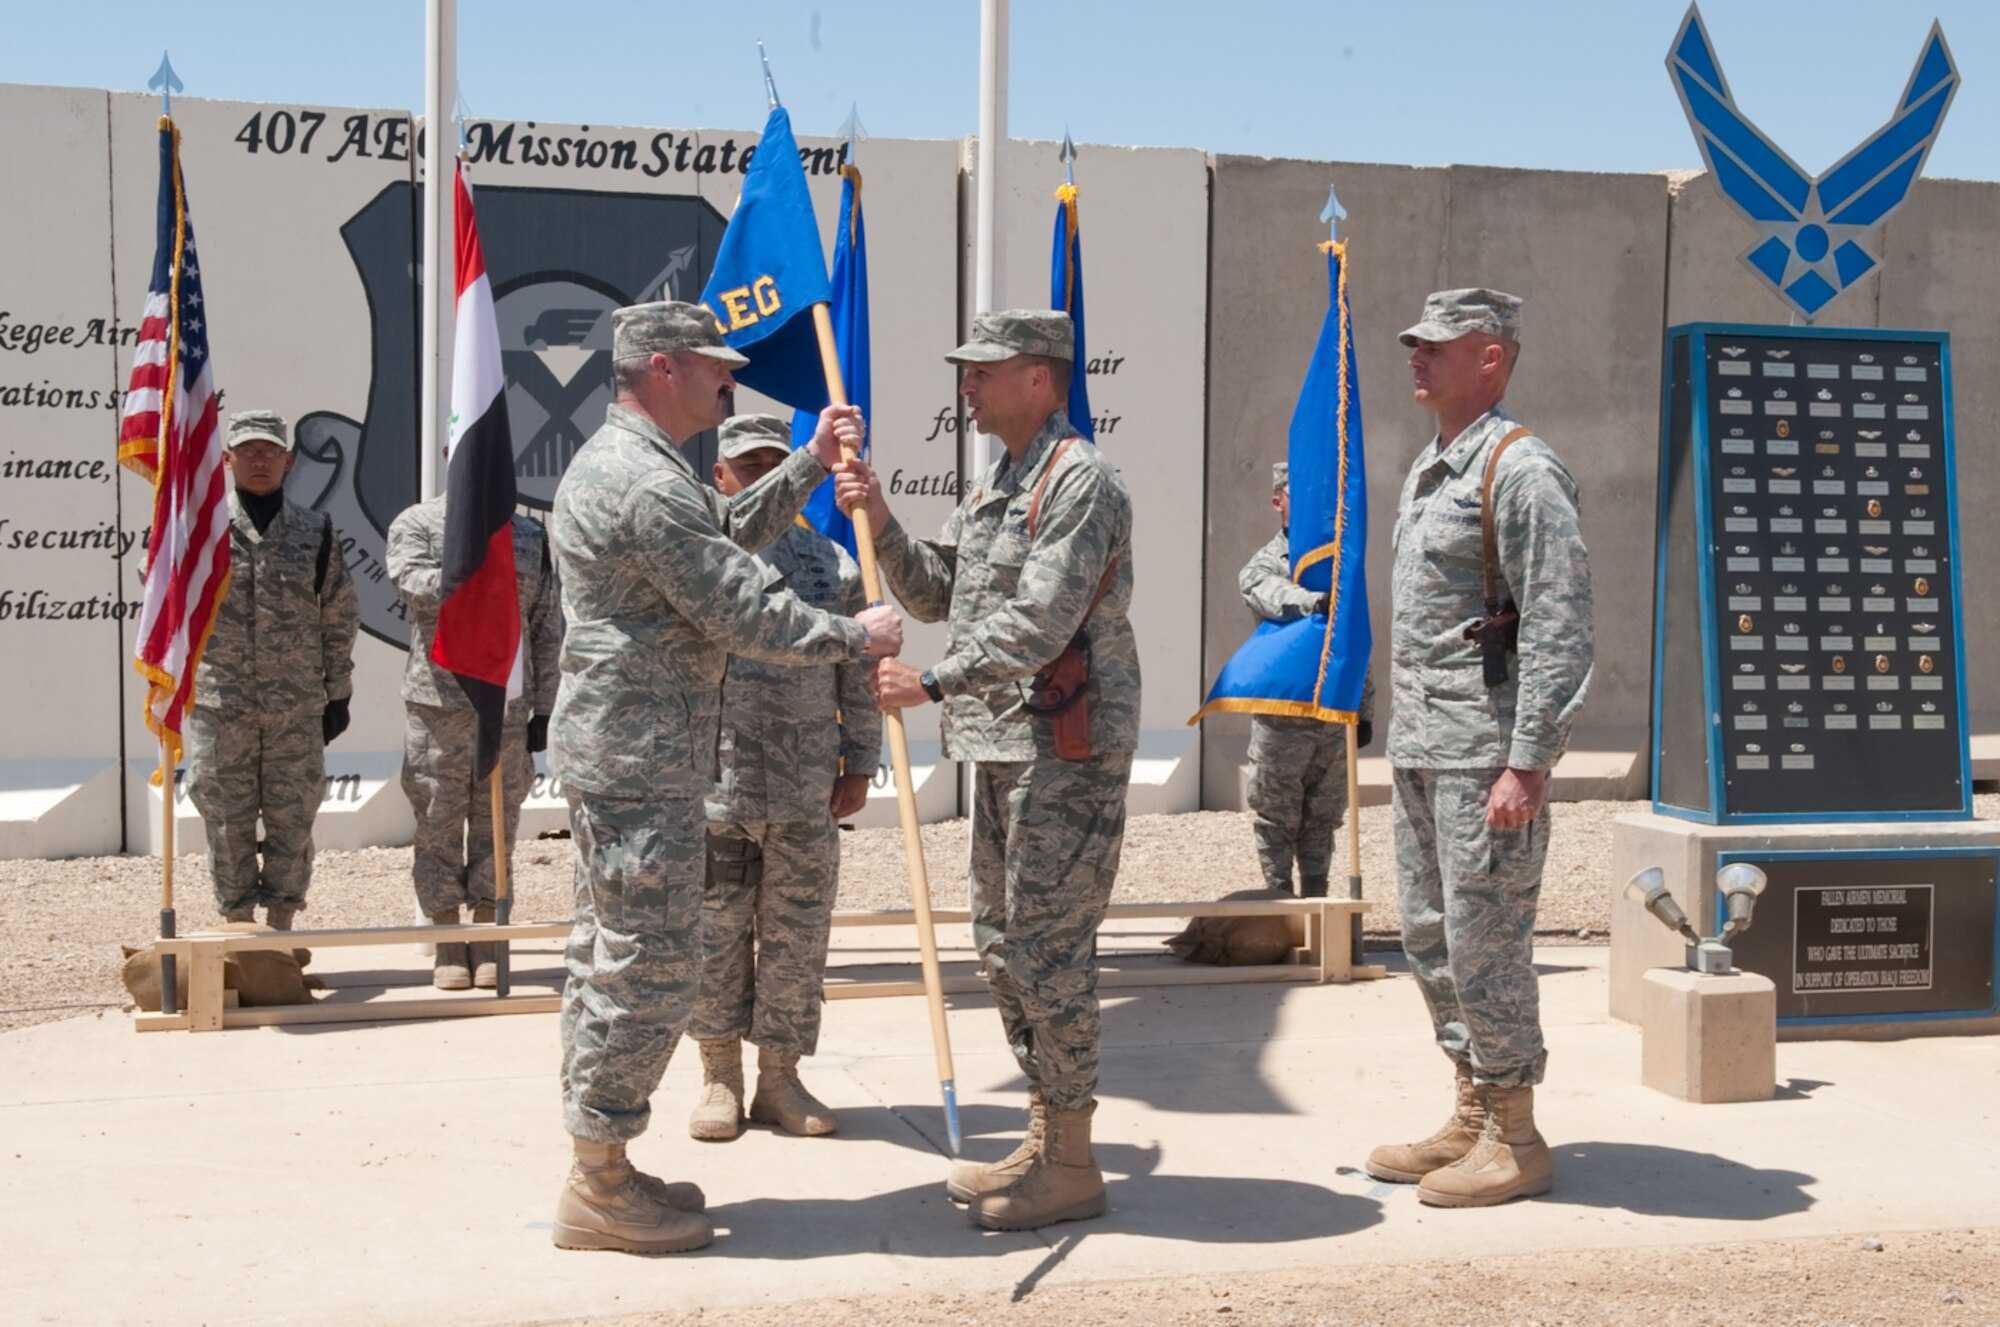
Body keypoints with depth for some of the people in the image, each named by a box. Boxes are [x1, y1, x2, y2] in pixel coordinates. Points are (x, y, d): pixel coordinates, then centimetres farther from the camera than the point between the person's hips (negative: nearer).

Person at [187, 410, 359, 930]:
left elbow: (339, 619, 9)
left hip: (297, 707, 1)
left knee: (292, 819, 6)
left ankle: (281, 924, 18)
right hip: (220, 705, -1)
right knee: (227, 820, 3)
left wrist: (338, 694, 8)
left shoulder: (315, 531, 7)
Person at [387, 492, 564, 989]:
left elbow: (547, 630, 11)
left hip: (508, 704, 2)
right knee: (439, 823, 2)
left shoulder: (530, 534, 11)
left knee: (497, 821, 6)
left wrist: (544, 708, 7)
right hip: (438, 703, -2)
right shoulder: (416, 524, 4)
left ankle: (488, 942, 15)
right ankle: (448, 946, 11)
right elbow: (414, 586, -16)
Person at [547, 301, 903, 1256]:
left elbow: (731, 529, 25)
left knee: (610, 957, 15)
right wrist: (859, 637, -8)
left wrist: (813, 462, 18)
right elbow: (744, 615, -20)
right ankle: (597, 1192, 3)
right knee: (651, 964, -5)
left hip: (607, 750, 11)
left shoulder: (612, 462, 15)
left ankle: (598, 1169, 24)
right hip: (642, 759, -11)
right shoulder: (648, 484, -20)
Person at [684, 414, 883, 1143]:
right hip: (710, 782, -2)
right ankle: (720, 1077, 19)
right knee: (715, 932, 5)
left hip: (806, 790, 2)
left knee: (797, 934, 6)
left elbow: (858, 675, 12)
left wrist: (860, 763, 7)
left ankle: (780, 1080, 18)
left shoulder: (833, 565, 10)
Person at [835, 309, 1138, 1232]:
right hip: (1005, 746, 10)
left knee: (1048, 947, -7)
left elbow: (1040, 623, -22)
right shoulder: (994, 484, 17)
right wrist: (880, 521, 4)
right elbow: (934, 594, 18)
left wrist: (931, 683, -22)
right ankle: (1045, 1136, 24)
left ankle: (1071, 1165, 2)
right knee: (1002, 941, 14)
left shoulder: (1080, 481, -14)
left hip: (1067, 748, -10)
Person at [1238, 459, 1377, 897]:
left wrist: (1365, 710, 11)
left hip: (1335, 715, 4)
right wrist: (1315, 601, -48)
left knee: (1322, 819, 10)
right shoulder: (1263, 566, -1)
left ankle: (1316, 902, 18)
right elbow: (1279, 599, -27)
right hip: (1281, 718, -4)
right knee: (1277, 820, 2)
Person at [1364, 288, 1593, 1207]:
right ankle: (1472, 1115, 25)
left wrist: (1526, 763, -22)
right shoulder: (1430, 468, 17)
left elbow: (1560, 628, -19)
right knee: (1430, 935, 14)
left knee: (1485, 940, -4)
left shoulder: (1520, 470, -13)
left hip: (1485, 745, -10)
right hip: (1421, 741, 10)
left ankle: (1514, 1140, 7)